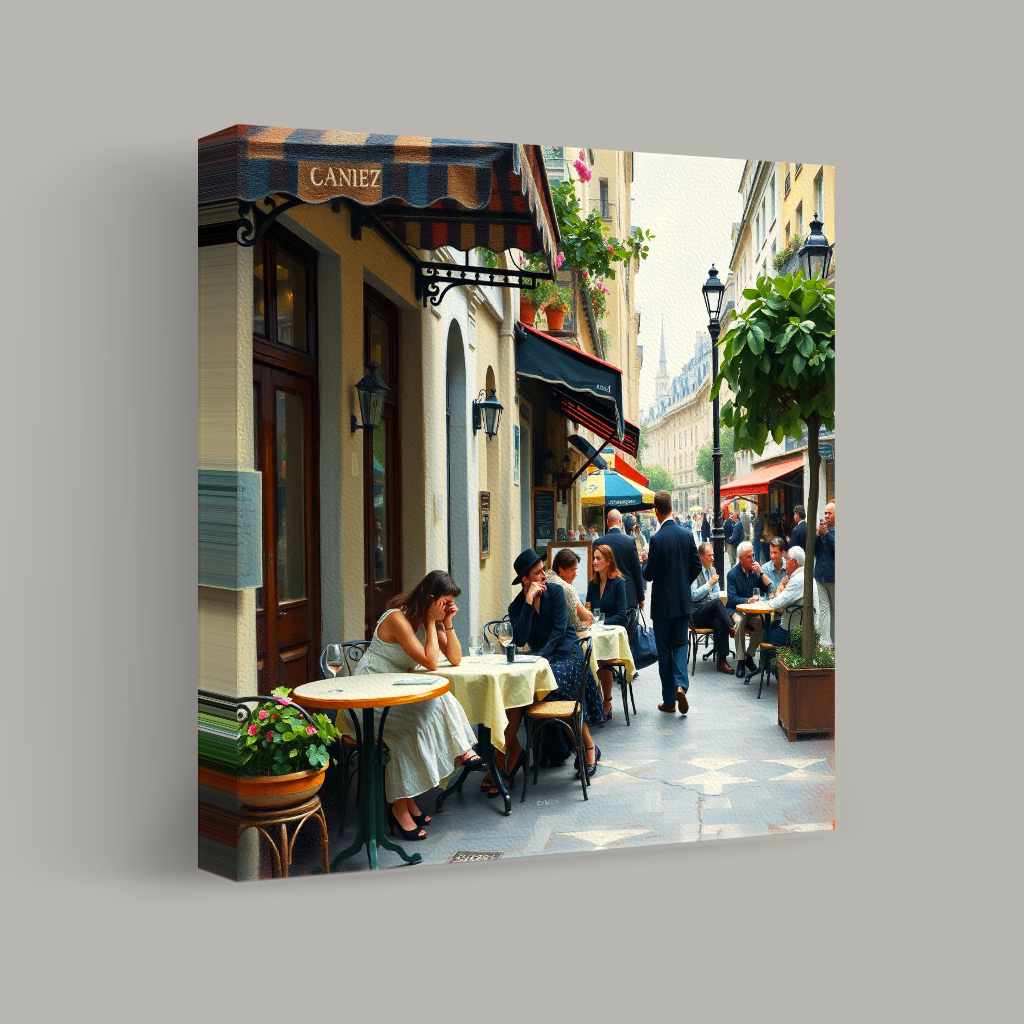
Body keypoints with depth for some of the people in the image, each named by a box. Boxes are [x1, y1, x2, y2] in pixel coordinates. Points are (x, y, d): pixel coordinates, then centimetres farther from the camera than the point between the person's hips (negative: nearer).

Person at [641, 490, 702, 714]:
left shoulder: (657, 539, -18)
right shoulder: (686, 535, -1)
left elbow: (649, 574, -15)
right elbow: (696, 565, 7)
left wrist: (646, 560, 5)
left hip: (663, 603, -4)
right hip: (683, 601, 5)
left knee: (664, 649, 5)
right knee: (680, 643, 16)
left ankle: (669, 701, 12)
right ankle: (680, 684, -7)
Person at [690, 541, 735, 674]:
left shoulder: (712, 570, 16)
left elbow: (717, 593, 19)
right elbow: (693, 595, -15)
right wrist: (709, 584, -15)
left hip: (709, 612, 5)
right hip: (696, 614, -5)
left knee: (720, 623, -28)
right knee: (717, 602, -33)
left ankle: (722, 661, -29)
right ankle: (732, 629, -23)